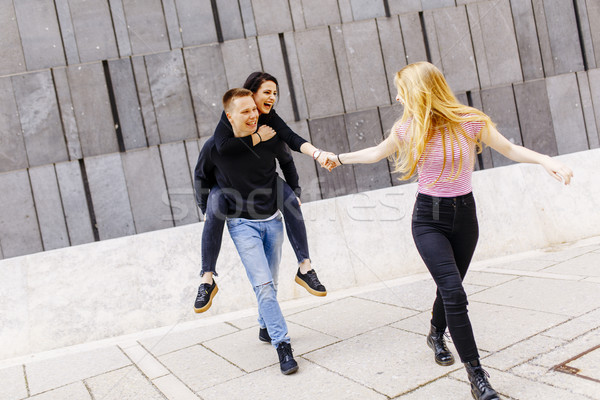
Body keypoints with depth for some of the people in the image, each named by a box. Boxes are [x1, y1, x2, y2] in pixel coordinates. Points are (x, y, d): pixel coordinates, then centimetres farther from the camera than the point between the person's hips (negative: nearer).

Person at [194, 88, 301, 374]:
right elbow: (201, 178, 7)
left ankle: (266, 328, 38)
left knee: (269, 283, 15)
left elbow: (286, 162, 15)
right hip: (241, 224, -3)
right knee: (263, 284, -13)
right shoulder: (215, 147, -14)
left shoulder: (269, 138, -7)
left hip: (272, 220, 3)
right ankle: (282, 345, -9)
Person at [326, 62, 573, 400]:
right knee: (454, 293, -16)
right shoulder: (407, 129, -5)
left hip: (464, 216, 1)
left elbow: (510, 149, 0)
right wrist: (339, 158, 19)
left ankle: (436, 336, 49)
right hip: (428, 219, -1)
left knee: (449, 289, 16)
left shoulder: (470, 122, -12)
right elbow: (377, 153, 14)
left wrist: (546, 160, -16)